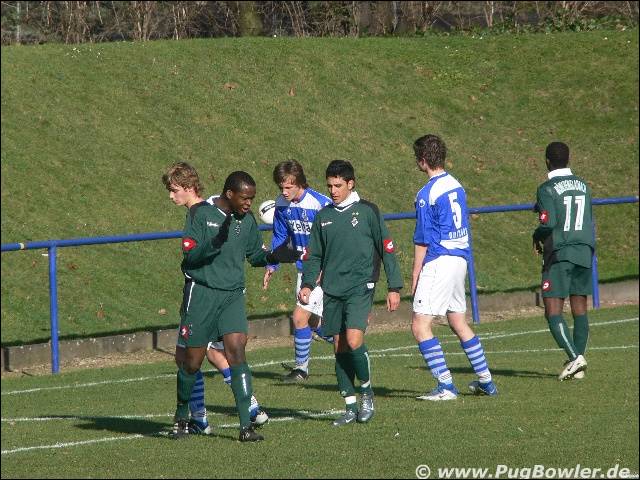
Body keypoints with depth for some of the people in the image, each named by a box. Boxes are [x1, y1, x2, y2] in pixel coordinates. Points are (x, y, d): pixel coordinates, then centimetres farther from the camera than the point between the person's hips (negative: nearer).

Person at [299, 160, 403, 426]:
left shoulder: (367, 212, 0)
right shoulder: (323, 216, 12)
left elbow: (386, 249, 1)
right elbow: (313, 254, 16)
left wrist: (394, 287, -2)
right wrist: (307, 284, 1)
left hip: (360, 287, -5)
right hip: (332, 290, 5)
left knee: (353, 341, -19)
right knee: (339, 346, 4)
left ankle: (366, 391, 3)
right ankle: (350, 407, 11)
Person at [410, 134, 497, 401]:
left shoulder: (426, 194, -14)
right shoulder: (456, 185, 10)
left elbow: (422, 241, -13)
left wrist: (415, 276, -7)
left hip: (439, 262, -9)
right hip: (460, 258, 9)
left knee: (420, 326, -7)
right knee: (459, 323, 19)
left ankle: (446, 386, -11)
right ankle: (486, 381, 23)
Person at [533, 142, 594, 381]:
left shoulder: (547, 189, -9)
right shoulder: (583, 186, 10)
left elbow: (548, 223, -16)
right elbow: (588, 221, 14)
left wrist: (536, 238, 3)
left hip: (559, 253, -6)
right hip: (584, 251, 6)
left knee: (553, 311, -5)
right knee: (580, 309, 8)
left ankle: (575, 357, -20)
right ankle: (578, 366, 8)